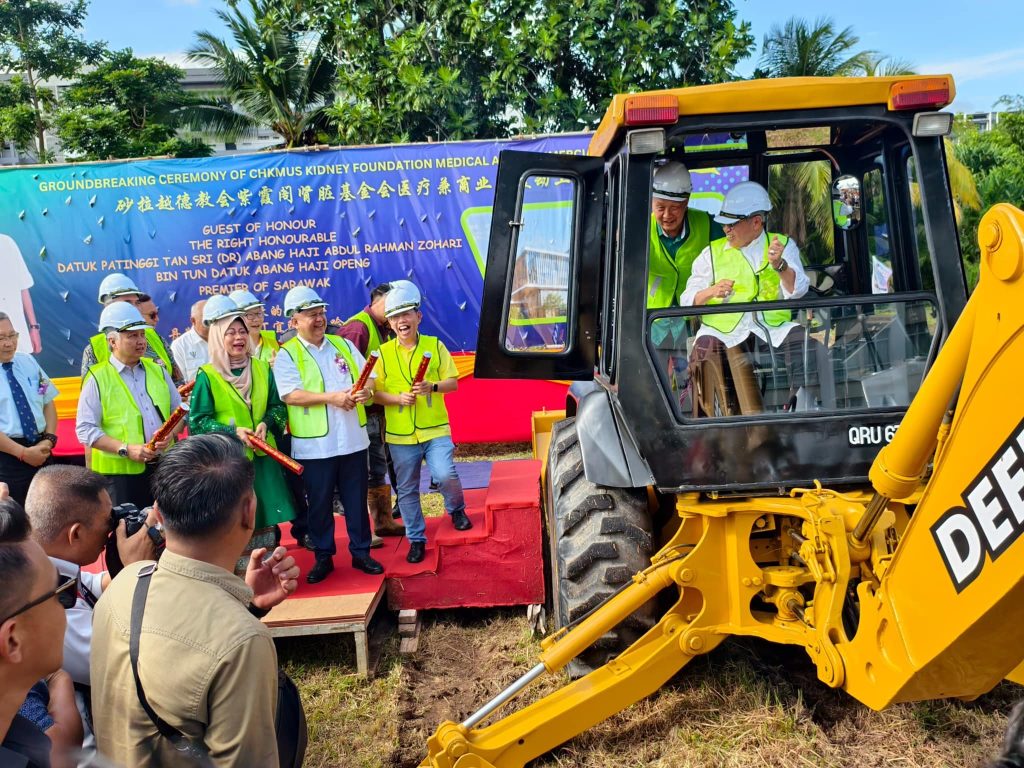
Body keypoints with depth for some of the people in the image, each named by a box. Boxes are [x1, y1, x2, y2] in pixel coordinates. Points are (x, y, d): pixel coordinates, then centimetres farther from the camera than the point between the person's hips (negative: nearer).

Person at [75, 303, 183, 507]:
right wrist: (126, 449, -16)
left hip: (163, 467, 4)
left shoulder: (158, 371, 12)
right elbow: (85, 429, -7)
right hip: (120, 471, -4)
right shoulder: (98, 379, -3)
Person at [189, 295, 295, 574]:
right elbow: (197, 422, -7)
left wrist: (266, 423, -10)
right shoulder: (207, 375, -6)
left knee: (265, 520, 10)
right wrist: (232, 431, -19)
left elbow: (278, 406, 11)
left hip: (262, 456, 4)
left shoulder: (262, 369, 6)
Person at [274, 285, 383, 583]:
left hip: (352, 439, 4)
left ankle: (361, 552, 24)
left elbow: (368, 376, 7)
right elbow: (290, 395, -15)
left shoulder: (343, 345, 11)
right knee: (319, 503, 8)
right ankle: (323, 557, 23)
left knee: (356, 499, 10)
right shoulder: (287, 355, -3)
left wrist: (366, 391, -16)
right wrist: (331, 397, -23)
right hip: (315, 444, -3)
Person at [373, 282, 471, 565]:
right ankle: (416, 539, 24)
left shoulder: (435, 345, 1)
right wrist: (398, 398, -18)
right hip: (400, 434, 1)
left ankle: (456, 509, 20)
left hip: (435, 429, -1)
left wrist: (432, 387, -18)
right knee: (407, 490, 8)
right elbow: (375, 394, 0)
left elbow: (453, 383, 2)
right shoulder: (382, 353, 0)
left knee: (446, 475, -14)